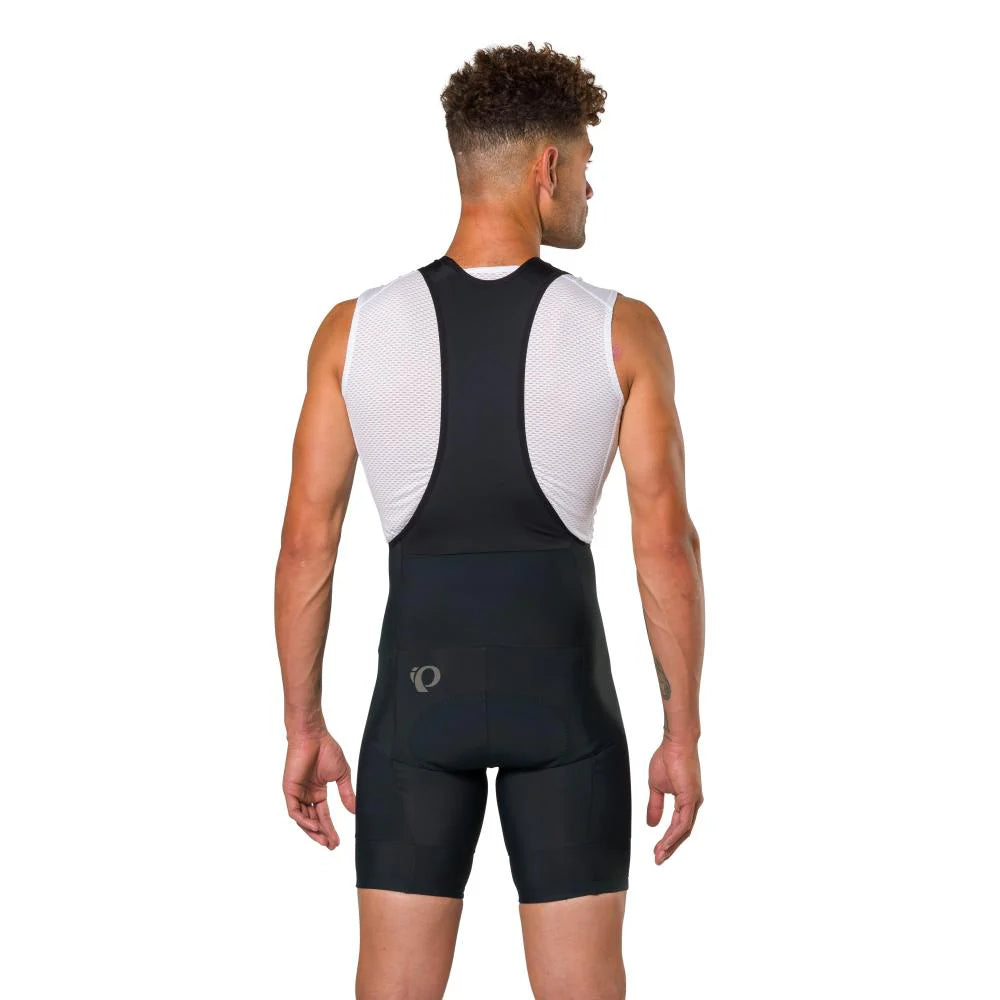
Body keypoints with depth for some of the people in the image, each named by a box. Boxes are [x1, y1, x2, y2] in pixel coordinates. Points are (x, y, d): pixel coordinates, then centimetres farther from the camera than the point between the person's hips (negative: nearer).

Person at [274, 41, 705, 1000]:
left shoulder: (353, 329, -3)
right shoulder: (623, 331, -8)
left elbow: (306, 540, -2)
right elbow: (665, 543, -9)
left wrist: (303, 728, 7)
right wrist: (683, 734, 0)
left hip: (418, 691, 1)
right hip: (562, 692, -1)